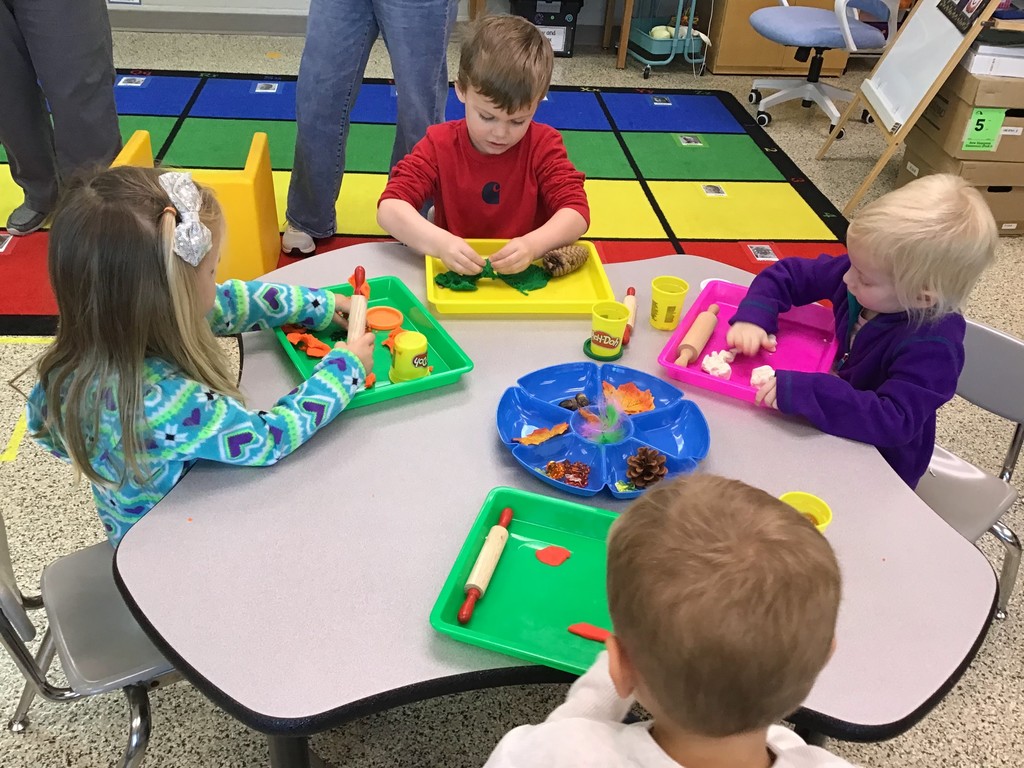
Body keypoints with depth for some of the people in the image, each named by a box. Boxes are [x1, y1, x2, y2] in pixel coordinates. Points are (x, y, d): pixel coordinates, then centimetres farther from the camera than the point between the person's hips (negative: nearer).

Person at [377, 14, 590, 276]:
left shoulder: (543, 145, -5)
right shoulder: (440, 144, -6)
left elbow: (577, 212, -13)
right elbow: (389, 208, -15)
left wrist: (533, 245, -33)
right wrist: (440, 242, -34)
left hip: (526, 274, 0)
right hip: (456, 275, 0)